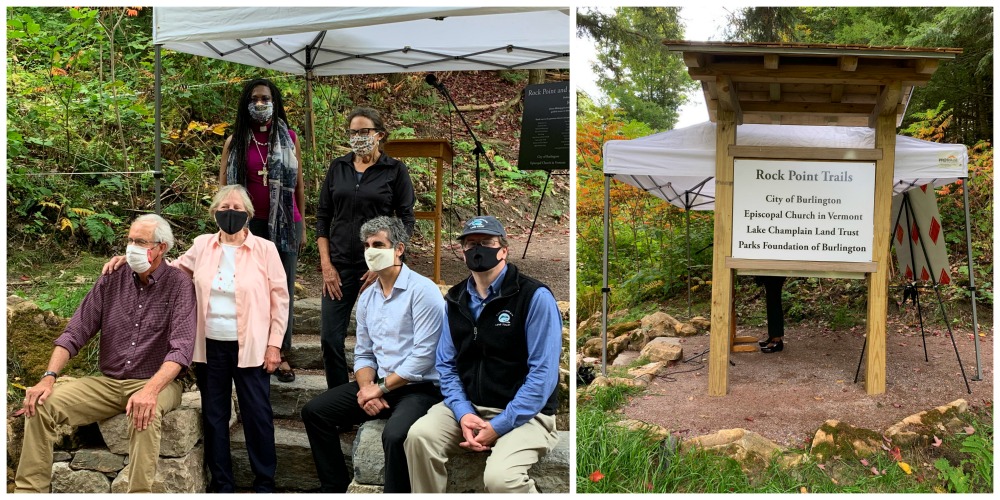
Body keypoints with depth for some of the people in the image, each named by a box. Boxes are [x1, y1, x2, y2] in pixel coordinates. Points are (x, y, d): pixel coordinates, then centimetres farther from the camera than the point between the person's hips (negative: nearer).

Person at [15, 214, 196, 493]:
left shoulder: (178, 285, -10)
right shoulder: (112, 281, 5)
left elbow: (181, 347, -20)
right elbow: (76, 332, 3)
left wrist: (151, 389, -35)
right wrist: (49, 377, -12)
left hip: (157, 383, -5)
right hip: (108, 383, 5)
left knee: (145, 412, -38)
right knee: (42, 403, -13)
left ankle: (140, 493, -25)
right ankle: (29, 490, -3)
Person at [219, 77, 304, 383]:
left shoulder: (289, 138, 6)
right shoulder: (235, 142, 4)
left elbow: (299, 185, 9)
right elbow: (224, 186, 6)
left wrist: (302, 226, 9)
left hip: (285, 224, 1)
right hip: (250, 225, 0)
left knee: (283, 291, 4)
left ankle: (282, 355, 12)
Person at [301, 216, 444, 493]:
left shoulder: (422, 290, -14)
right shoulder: (367, 297, 11)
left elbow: (424, 355, -20)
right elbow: (363, 354, 14)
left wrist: (381, 389, -15)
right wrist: (366, 387, -7)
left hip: (420, 387, -8)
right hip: (379, 385, 8)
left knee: (395, 435, -36)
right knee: (314, 412, 1)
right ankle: (334, 486, 13)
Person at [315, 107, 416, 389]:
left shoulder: (395, 170, 0)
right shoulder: (338, 168, 9)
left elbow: (406, 221, -2)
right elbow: (322, 217, 10)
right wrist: (326, 264, 0)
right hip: (340, 266, 3)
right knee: (330, 338, 0)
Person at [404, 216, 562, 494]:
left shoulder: (534, 297, -11)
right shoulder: (456, 300, 9)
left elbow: (543, 374, -16)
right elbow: (446, 364, 9)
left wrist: (498, 426, -18)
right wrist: (463, 413, -10)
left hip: (523, 414, -5)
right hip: (469, 407, 5)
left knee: (500, 477, -30)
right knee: (419, 435, -21)